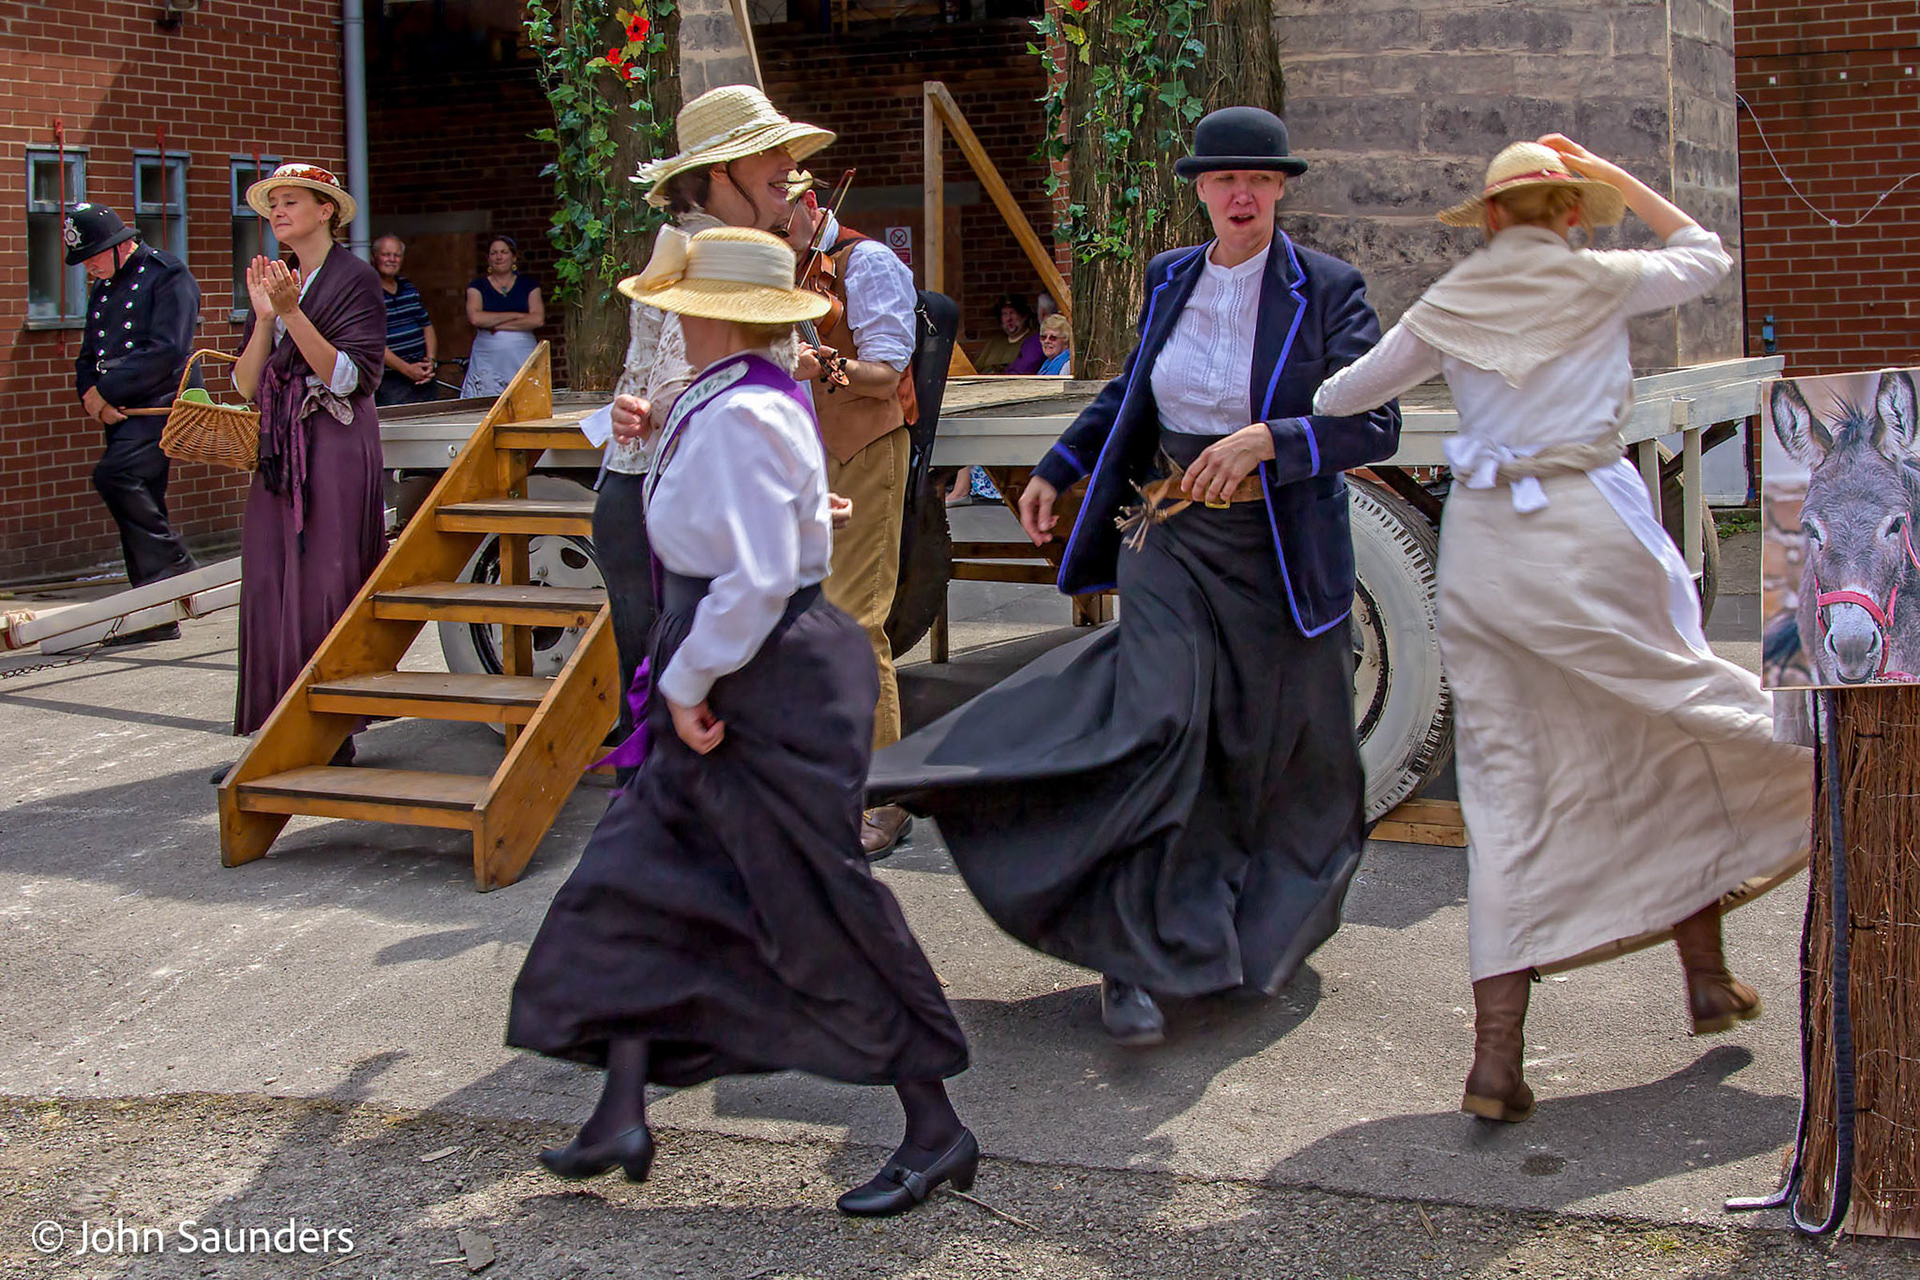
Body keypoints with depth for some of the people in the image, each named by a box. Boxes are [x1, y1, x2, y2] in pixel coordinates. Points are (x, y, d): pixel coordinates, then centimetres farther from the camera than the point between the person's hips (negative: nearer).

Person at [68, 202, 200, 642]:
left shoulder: (168, 275, -6)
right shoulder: (101, 288, 19)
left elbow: (165, 352, -17)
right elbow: (88, 356, 20)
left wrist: (106, 391, -15)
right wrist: (92, 395, -3)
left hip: (164, 402, -8)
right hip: (120, 411, 8)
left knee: (113, 473, -27)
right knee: (140, 507, 5)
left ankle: (177, 568, -14)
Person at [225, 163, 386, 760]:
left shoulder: (353, 279, -2)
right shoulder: (272, 281, 16)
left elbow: (349, 376, -12)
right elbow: (246, 385, 9)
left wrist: (292, 314, -20)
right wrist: (264, 317, -5)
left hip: (335, 449, -6)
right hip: (278, 453, 6)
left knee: (323, 590, -8)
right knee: (268, 592, 1)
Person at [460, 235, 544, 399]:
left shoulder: (528, 284, 11)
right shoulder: (478, 285, 11)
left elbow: (538, 319, -4)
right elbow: (475, 318, -7)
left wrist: (495, 325, -6)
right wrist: (516, 315, -7)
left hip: (522, 359, 0)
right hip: (487, 360, 0)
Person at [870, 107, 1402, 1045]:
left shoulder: (1327, 291, -7)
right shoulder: (1168, 279, 6)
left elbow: (1376, 425, -13)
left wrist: (1269, 439, -26)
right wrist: (1059, 468, 21)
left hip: (1281, 553, -2)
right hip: (1169, 535, 2)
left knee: (1283, 749, 11)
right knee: (1161, 724, -14)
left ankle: (1273, 916, 39)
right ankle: (1139, 962, -9)